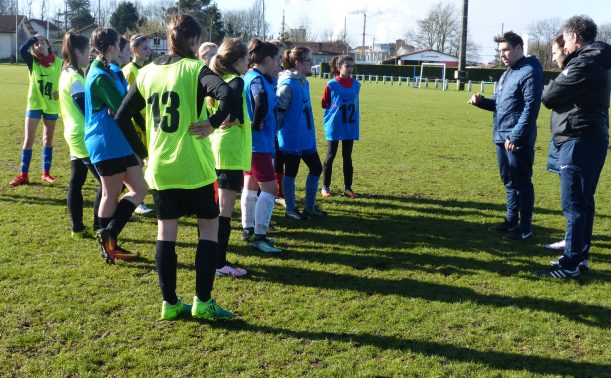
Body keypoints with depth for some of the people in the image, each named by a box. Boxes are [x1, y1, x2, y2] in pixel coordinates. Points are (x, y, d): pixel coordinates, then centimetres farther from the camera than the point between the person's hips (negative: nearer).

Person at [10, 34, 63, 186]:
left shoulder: (59, 63, -4)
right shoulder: (32, 61, -5)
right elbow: (22, 49, -24)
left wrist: (60, 92, -14)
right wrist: (34, 38, -14)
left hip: (51, 106, 1)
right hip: (34, 105, -1)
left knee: (48, 139, 11)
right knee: (29, 140, -1)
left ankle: (46, 173, 20)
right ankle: (24, 175, 6)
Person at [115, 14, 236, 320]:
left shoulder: (147, 72, 8)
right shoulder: (195, 69, -9)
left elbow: (122, 117, 12)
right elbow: (228, 96, -29)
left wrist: (143, 152, 19)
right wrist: (213, 124, -15)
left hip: (160, 168, 5)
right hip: (194, 167, -5)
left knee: (166, 232, 11)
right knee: (209, 226, 10)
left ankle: (169, 303, 17)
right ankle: (202, 301, 9)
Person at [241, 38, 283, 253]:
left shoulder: (250, 77, 12)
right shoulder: (257, 79, -17)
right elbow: (261, 103, -36)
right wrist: (256, 124, -23)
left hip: (250, 142, 10)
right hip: (258, 142, -10)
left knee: (251, 186, 17)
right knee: (269, 188, -7)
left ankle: (248, 229, 27)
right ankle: (259, 237, -4)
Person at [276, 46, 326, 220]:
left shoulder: (304, 82, 7)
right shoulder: (287, 85, -18)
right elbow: (278, 111, -16)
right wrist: (277, 134, -10)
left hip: (307, 137, 9)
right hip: (292, 139, -9)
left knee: (316, 169, 12)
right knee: (291, 172, 5)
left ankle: (309, 207, 24)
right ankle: (290, 209, 20)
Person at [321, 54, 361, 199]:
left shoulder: (356, 85, 2)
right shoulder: (331, 85, -9)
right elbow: (324, 104, 0)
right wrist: (336, 109, -6)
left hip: (350, 126, 4)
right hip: (334, 127, -3)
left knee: (347, 157, 8)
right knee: (330, 156, 5)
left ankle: (348, 187, 16)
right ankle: (325, 187, 15)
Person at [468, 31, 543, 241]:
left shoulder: (530, 73, -13)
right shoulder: (507, 73, 17)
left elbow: (530, 109, -20)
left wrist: (515, 137, -23)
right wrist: (481, 101, 2)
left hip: (518, 140, -9)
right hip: (501, 137, 9)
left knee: (521, 183, -1)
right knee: (509, 182, 17)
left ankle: (525, 227, 7)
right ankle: (511, 221, 29)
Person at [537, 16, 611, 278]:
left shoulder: (584, 64, -15)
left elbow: (548, 97, -12)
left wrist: (553, 86, 7)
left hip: (579, 141, -10)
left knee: (574, 205, -7)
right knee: (583, 203, 14)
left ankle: (570, 265, -3)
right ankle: (580, 256, 22)